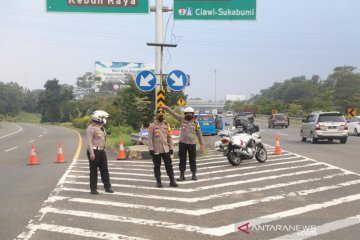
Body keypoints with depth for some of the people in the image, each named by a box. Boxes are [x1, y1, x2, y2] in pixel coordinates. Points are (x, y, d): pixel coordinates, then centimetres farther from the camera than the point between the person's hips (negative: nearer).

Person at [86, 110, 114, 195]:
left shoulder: (102, 128, 16)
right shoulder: (91, 128, -12)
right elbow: (89, 141, -17)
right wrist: (91, 153, -23)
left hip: (102, 151, 8)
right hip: (94, 151, -8)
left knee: (104, 170, 10)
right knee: (93, 171, 0)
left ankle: (107, 187, 18)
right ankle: (93, 189, 8)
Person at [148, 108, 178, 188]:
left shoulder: (166, 125, 9)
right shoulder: (152, 126, -3)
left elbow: (169, 137, 12)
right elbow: (150, 138, -6)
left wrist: (171, 148, 6)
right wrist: (151, 149, -13)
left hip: (166, 150, 3)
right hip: (156, 150, -3)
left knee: (169, 165, 2)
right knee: (157, 166, 5)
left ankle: (172, 181, 8)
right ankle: (158, 182, 15)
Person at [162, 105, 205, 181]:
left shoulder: (195, 122, 2)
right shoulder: (182, 119, 4)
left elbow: (199, 133, 5)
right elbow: (173, 113, 0)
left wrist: (202, 143, 3)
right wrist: (166, 107, -9)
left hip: (192, 143, -1)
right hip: (182, 143, 1)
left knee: (192, 160, 6)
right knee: (182, 160, 5)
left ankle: (194, 175, 18)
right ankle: (182, 175, 13)